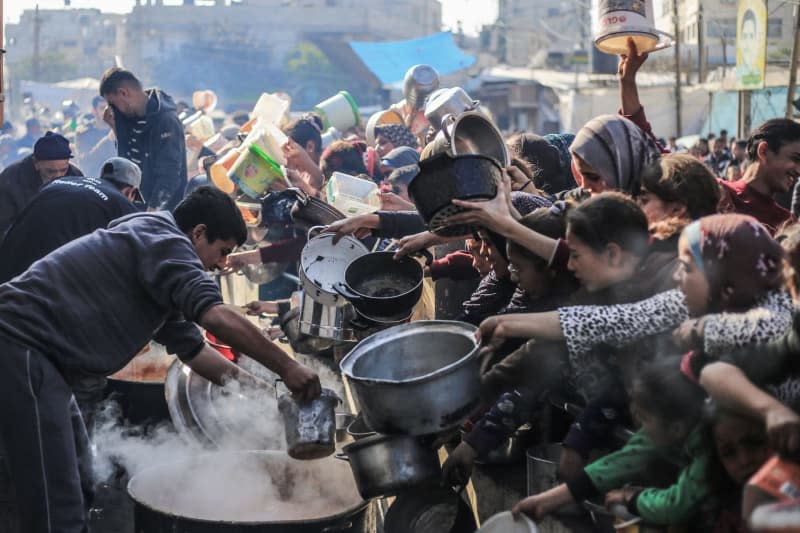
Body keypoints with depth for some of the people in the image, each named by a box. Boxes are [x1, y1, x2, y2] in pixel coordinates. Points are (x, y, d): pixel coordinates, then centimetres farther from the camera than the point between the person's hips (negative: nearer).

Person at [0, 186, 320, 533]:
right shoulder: (165, 241, -10)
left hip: (31, 354, 11)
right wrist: (286, 368, -18)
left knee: (79, 485, 19)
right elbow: (219, 318, -23)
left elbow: (194, 349, 25)